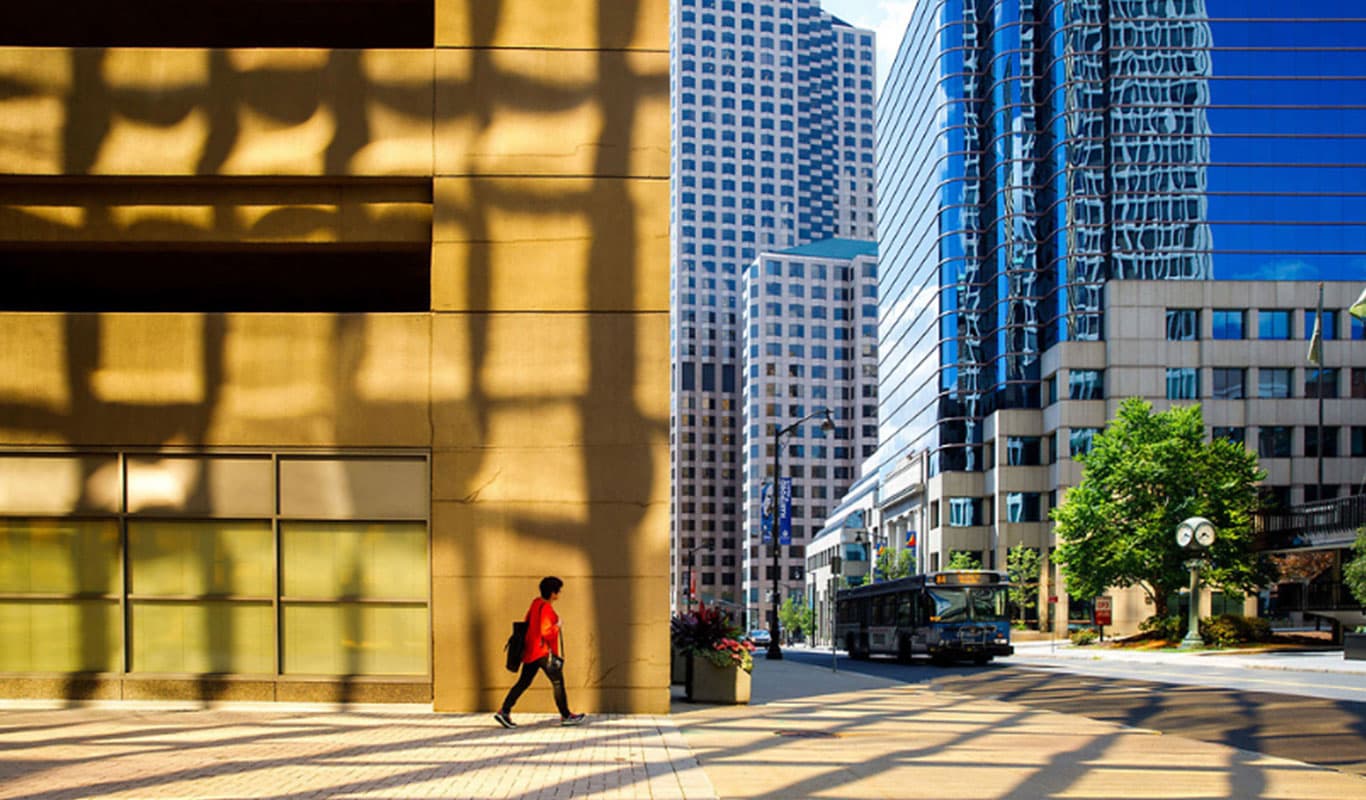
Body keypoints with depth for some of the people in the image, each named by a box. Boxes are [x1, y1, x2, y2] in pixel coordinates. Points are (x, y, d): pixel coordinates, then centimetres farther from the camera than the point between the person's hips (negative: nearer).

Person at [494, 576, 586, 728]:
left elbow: (528, 623, 18)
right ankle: (566, 716, 12)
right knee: (558, 683, 3)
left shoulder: (536, 603, 9)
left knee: (523, 682, 9)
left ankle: (504, 711, 3)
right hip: (543, 651, -9)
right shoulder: (546, 608, -18)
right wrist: (557, 626, -9)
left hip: (531, 651, 9)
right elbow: (545, 631, -25)